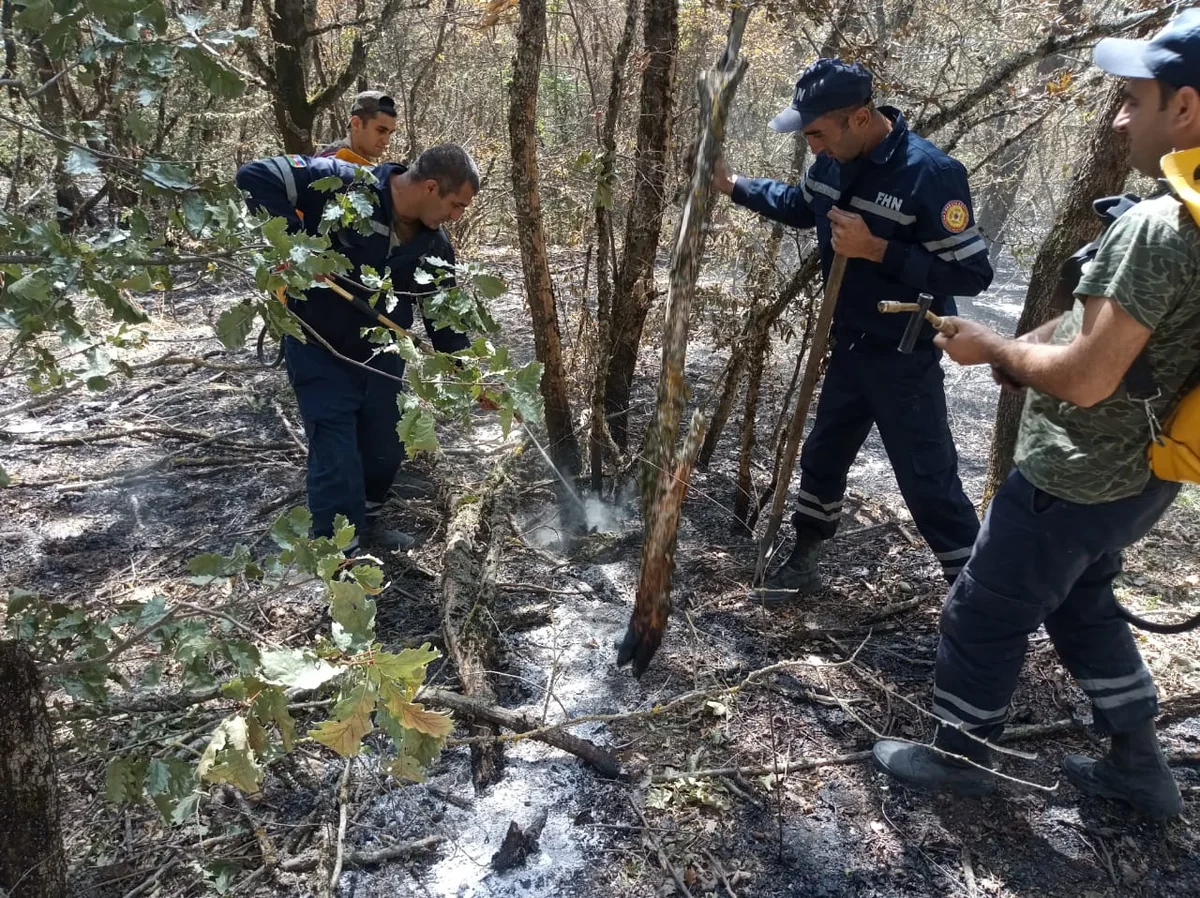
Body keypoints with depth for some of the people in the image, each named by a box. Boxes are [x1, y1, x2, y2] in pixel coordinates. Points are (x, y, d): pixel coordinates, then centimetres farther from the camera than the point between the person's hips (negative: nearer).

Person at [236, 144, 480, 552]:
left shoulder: (434, 245, -5)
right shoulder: (339, 183, -23)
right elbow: (255, 177, -26)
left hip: (381, 357, 6)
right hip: (320, 351, -6)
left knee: (386, 449, 14)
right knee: (337, 457, -8)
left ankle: (365, 521, 41)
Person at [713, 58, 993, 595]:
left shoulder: (930, 173, -25)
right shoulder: (832, 162, -2)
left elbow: (971, 273, -24)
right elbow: (800, 207, 21)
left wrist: (876, 249, -30)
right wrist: (731, 185, 11)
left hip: (904, 358, -8)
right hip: (849, 346, 8)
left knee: (928, 482, -2)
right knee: (823, 454, 19)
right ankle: (802, 564, 39)